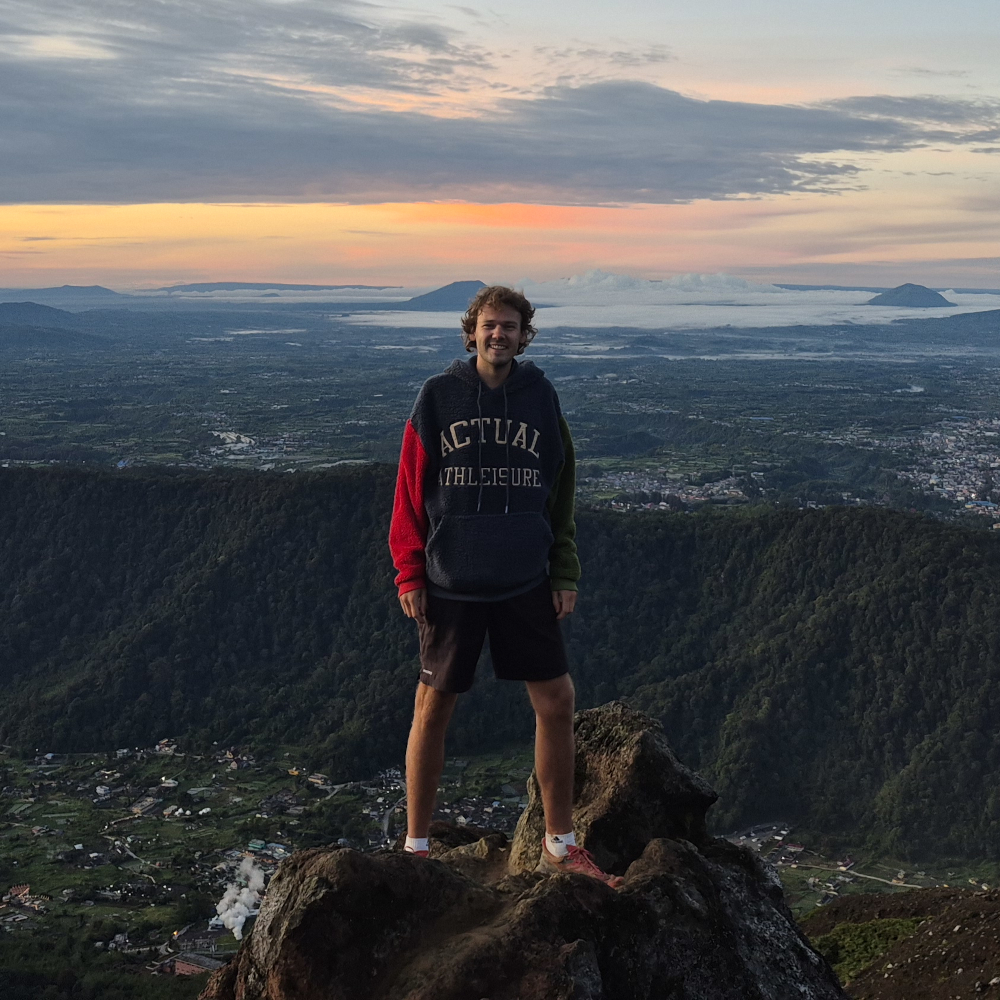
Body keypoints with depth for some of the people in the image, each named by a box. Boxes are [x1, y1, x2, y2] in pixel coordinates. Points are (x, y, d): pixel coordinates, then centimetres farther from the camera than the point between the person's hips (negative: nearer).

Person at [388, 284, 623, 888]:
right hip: (451, 584, -2)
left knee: (557, 702, 3)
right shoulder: (438, 397, -1)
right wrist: (410, 573, -4)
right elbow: (410, 491, 1)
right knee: (433, 710, 5)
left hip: (526, 583, 2)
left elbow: (560, 493, 10)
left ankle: (560, 846, 18)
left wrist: (565, 573, 4)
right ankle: (415, 848, 20)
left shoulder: (541, 397, 5)